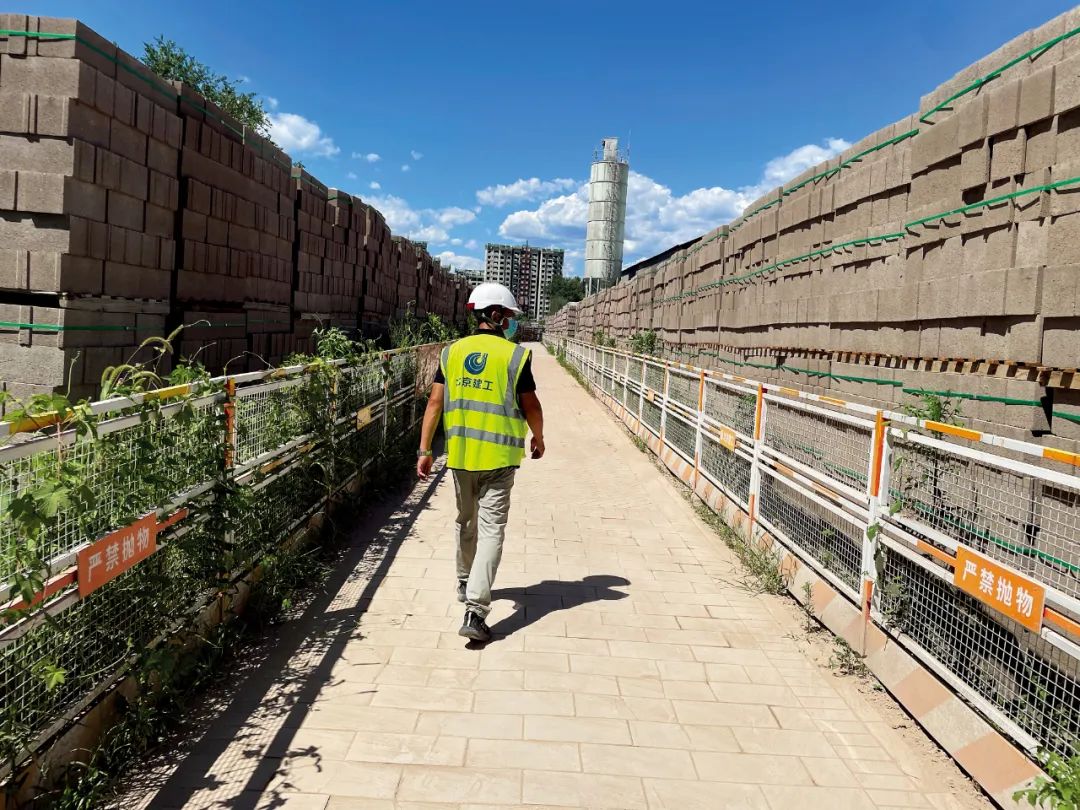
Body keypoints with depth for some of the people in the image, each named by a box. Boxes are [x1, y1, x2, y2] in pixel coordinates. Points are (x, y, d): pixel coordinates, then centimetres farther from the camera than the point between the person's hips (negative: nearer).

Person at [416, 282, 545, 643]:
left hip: (460, 453, 4)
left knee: (466, 521, 23)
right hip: (498, 456, -4)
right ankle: (475, 611, -10)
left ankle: (466, 583, 42)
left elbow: (435, 403, 0)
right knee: (491, 529, -3)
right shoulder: (515, 356, -7)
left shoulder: (452, 352, 3)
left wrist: (424, 450, 4)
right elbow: (531, 407, -1)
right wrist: (538, 439, 17)